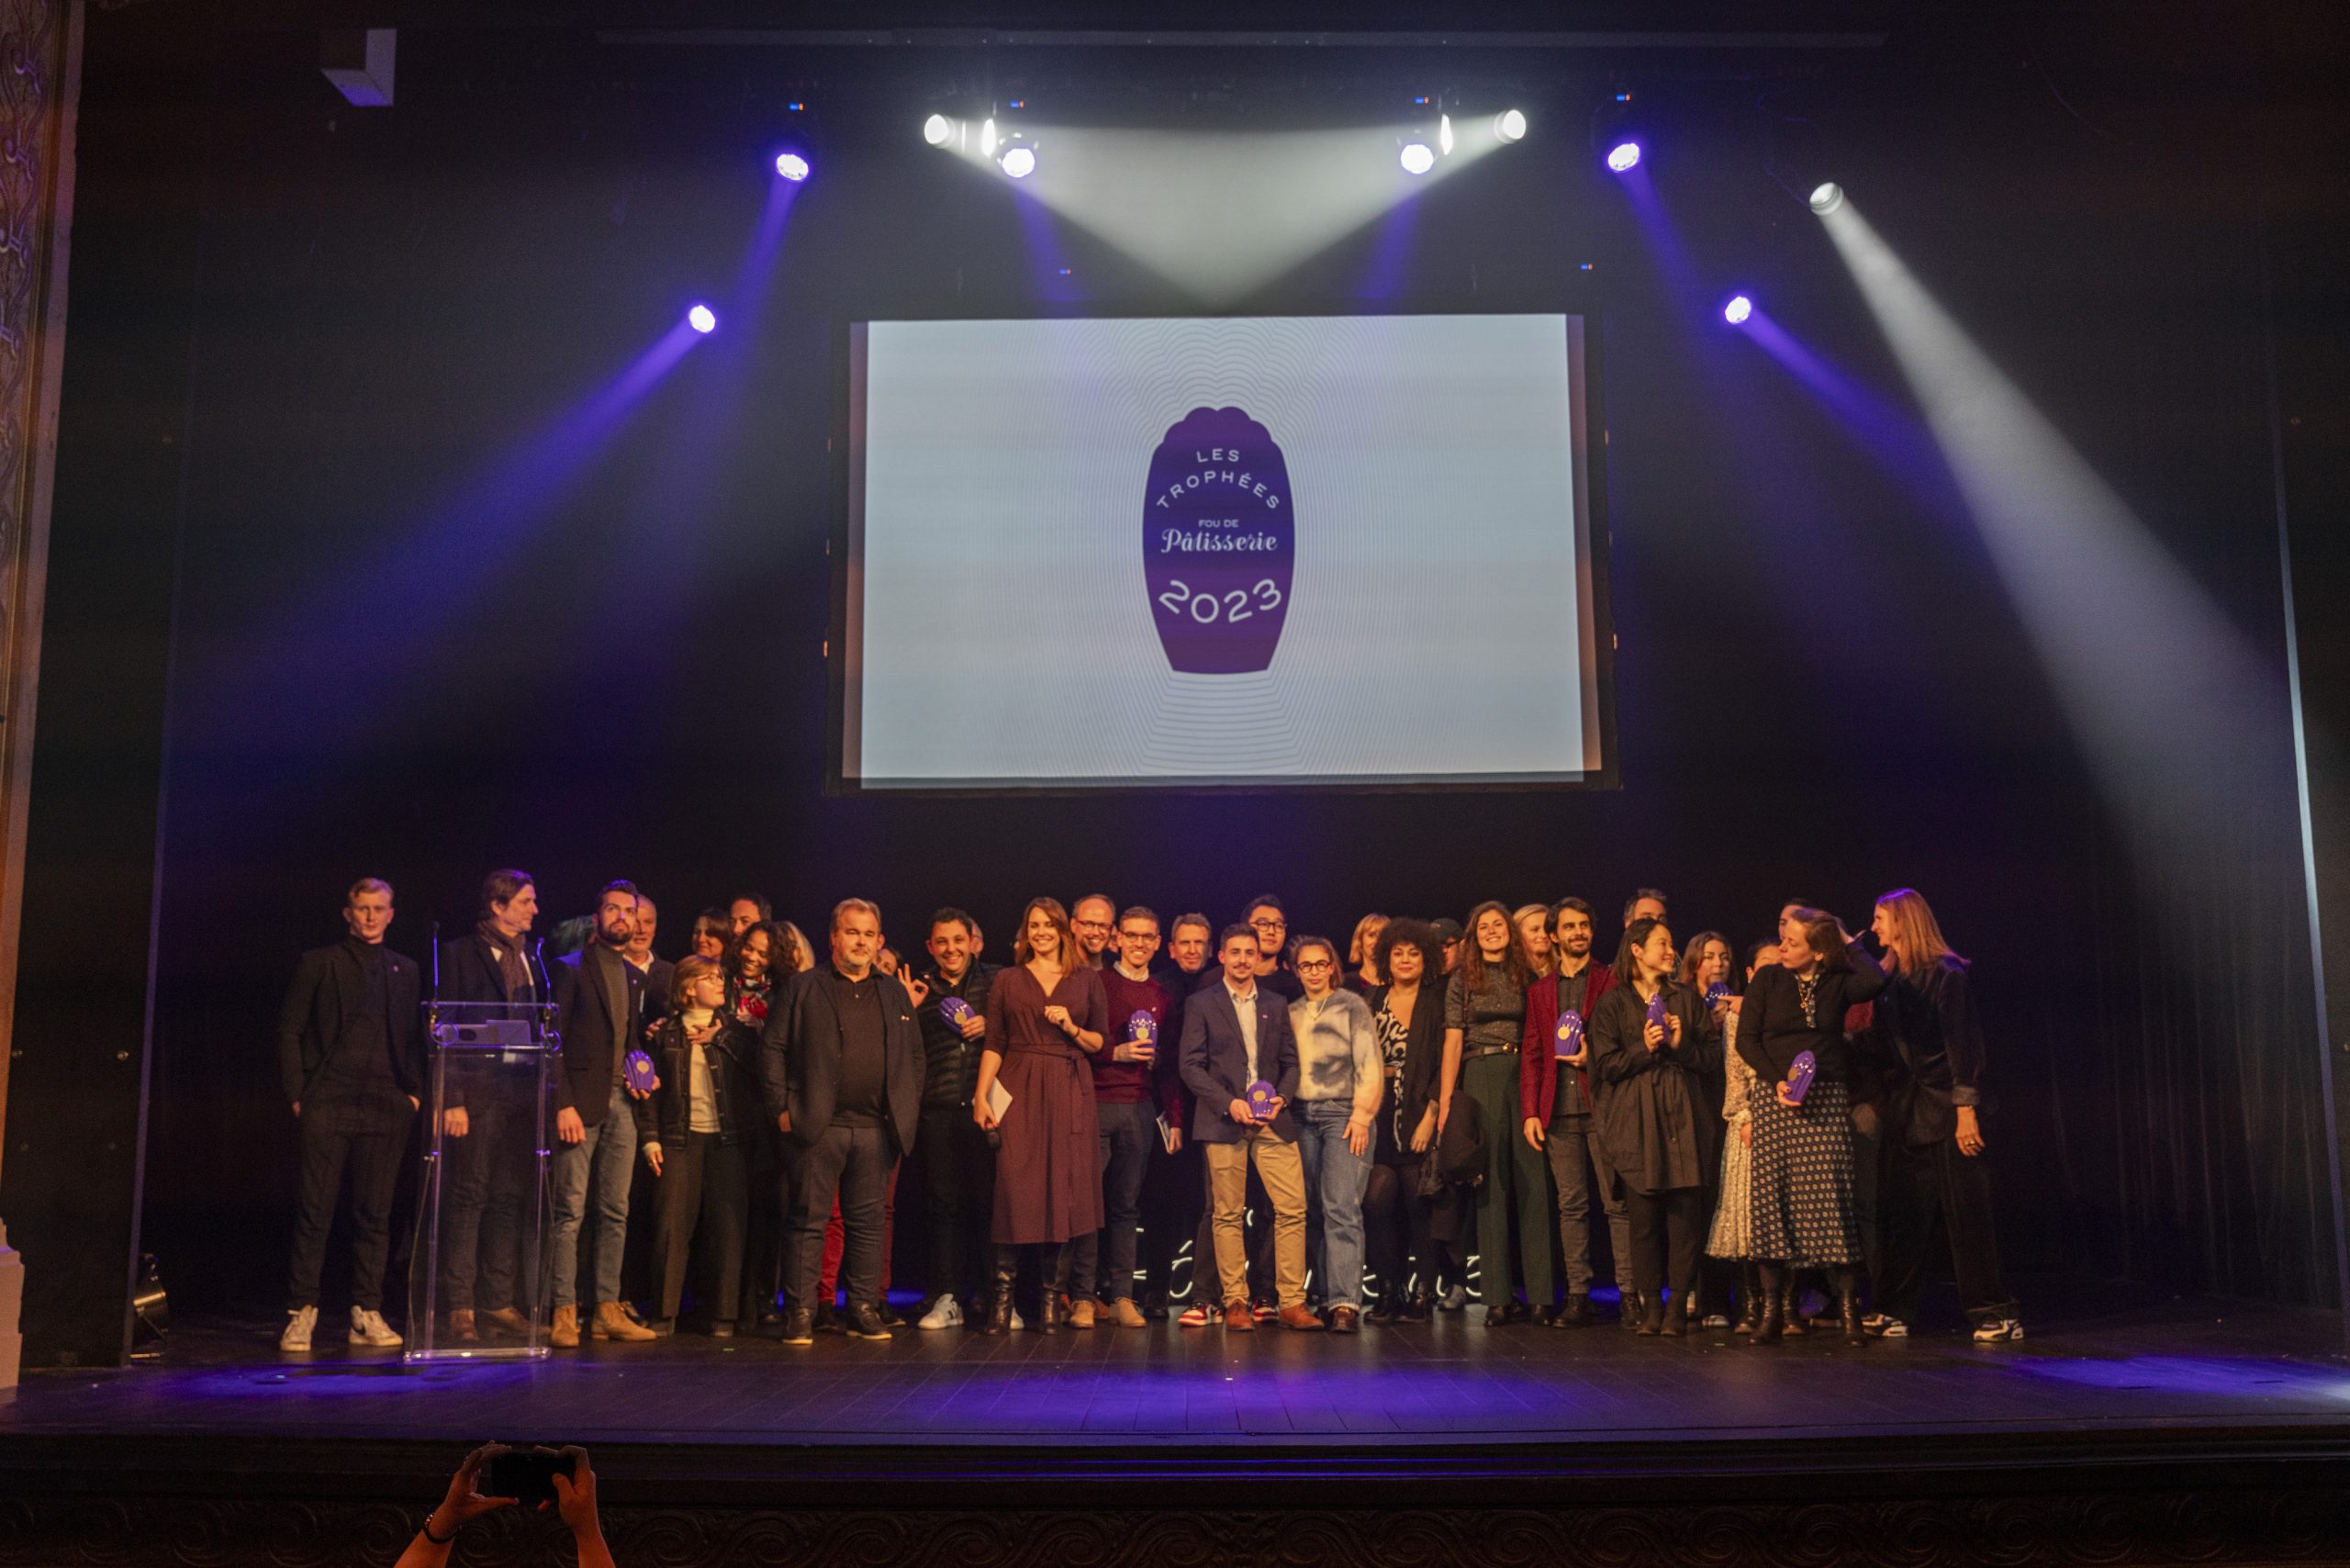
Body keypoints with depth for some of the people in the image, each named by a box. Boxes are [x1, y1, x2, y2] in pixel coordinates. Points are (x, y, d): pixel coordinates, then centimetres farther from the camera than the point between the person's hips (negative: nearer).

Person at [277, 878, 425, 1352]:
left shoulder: (405, 970, 16)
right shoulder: (319, 963, 8)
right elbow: (289, 1029, 5)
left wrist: (415, 1093, 4)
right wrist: (297, 1094, -3)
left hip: (385, 1109, 3)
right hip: (327, 1104, -2)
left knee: (375, 1214, 3)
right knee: (313, 1211, -4)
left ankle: (367, 1314, 8)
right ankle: (301, 1313, 2)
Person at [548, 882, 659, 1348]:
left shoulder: (635, 978, 18)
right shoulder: (570, 968, -1)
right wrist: (563, 1103, -14)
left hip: (621, 1104, 6)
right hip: (580, 1102, -6)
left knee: (615, 1212, 6)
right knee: (570, 1211, -6)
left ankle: (607, 1309, 11)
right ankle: (564, 1311, -3)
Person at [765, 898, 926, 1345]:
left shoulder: (895, 995, 15)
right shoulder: (803, 989, 5)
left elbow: (914, 1057, 16)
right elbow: (774, 1050, 2)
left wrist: (907, 1113, 6)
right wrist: (782, 1107, -6)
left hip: (875, 1129, 3)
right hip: (817, 1125, -3)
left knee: (869, 1221, 6)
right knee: (809, 1220, 0)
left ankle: (863, 1310, 14)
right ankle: (800, 1313, 5)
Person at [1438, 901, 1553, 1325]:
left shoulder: (1525, 977, 12)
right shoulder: (1462, 980, 7)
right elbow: (1453, 1040, 2)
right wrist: (1445, 1099, -5)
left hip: (1523, 1077, 2)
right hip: (1480, 1079, -1)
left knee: (1534, 1182, -3)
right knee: (1490, 1184, 0)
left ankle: (1541, 1292, 1)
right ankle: (1497, 1297, 3)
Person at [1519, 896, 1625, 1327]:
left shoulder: (1611, 981, 6)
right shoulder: (1539, 991, 16)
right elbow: (1531, 1055, 12)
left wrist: (1591, 1058, -12)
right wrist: (1530, 1112, 4)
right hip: (1559, 1113, 3)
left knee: (1618, 1202, -2)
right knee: (1571, 1206, 3)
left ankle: (1629, 1292, 2)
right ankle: (1578, 1296, 8)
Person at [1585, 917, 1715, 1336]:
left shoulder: (1684, 998, 16)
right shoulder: (1612, 1003, 7)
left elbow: (1708, 1055, 13)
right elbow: (1605, 1065, 1)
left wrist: (1680, 1046, -5)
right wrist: (1644, 1048, -12)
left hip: (1681, 1116, 2)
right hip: (1636, 1119, -2)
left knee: (1685, 1212, -4)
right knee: (1643, 1214, -3)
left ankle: (1678, 1305, 3)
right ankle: (1651, 1304, 7)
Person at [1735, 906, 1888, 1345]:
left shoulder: (1837, 984, 4)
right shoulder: (1768, 980, 5)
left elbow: (1876, 980, -18)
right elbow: (1746, 1039, 2)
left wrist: (1848, 945, -2)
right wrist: (1777, 1081, -10)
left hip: (1826, 1101, 0)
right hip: (1774, 1099, 1)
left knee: (1833, 1200, -5)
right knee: (1771, 1198, -1)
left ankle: (1849, 1307, 2)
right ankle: (1772, 1307, 6)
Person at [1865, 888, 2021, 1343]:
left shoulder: (1947, 974, -8)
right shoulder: (1891, 977, 12)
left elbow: (1963, 1045, -12)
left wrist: (1966, 1109, -16)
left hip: (1945, 1110, -7)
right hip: (1905, 1113, 7)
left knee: (1966, 1211, -4)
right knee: (1902, 1214, 7)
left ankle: (1996, 1312, 3)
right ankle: (1894, 1312, 12)